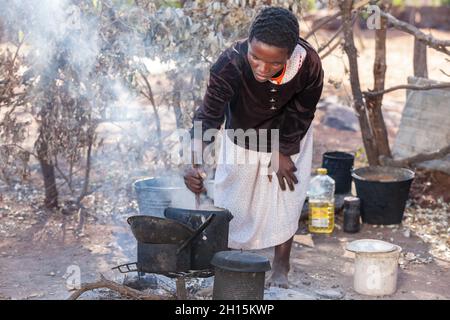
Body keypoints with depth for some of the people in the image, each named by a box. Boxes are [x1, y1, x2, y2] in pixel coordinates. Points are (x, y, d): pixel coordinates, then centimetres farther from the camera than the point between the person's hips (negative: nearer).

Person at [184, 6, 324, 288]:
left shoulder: (308, 64, -36)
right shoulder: (229, 65, -41)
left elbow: (301, 113, -19)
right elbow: (209, 114, -45)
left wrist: (283, 151, -13)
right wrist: (196, 164, -58)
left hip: (289, 137, 0)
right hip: (242, 136, 0)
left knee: (286, 198, 3)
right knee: (233, 198, 8)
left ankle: (281, 267, 21)